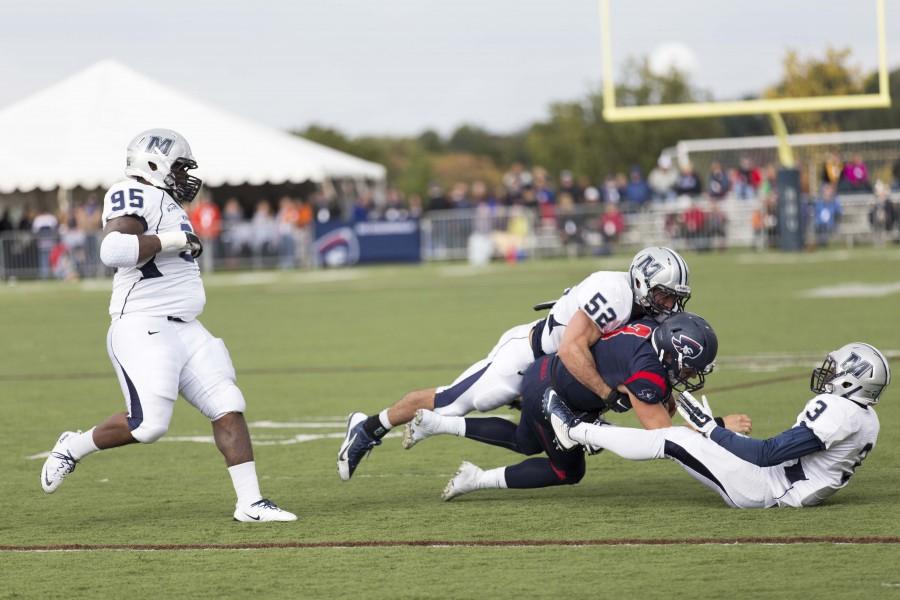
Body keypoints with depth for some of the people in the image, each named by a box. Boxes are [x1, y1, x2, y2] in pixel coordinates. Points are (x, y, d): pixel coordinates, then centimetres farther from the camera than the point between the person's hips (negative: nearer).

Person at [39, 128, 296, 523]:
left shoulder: (165, 204, 20)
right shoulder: (134, 197, -11)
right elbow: (114, 250, -27)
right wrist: (169, 241, -19)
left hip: (184, 329, 10)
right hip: (143, 328, -10)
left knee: (228, 409, 0)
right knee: (148, 424, -15)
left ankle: (250, 502, -1)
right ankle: (73, 447, 10)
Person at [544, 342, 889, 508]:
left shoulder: (836, 410, -23)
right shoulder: (866, 418, 9)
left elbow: (769, 454, -24)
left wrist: (711, 429, -17)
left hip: (761, 491, -9)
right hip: (780, 489, 9)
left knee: (676, 440, -6)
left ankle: (576, 431, 3)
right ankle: (599, 434, 28)